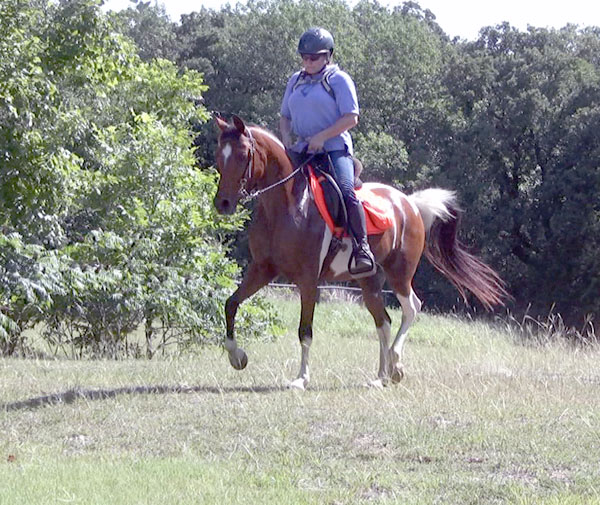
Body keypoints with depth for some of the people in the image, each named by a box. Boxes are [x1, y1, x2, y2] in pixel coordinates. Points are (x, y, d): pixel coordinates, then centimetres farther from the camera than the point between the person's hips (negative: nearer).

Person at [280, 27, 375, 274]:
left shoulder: (338, 80, -1)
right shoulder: (295, 81, 18)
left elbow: (351, 118, -8)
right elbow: (285, 117, 24)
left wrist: (322, 136, -17)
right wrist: (286, 138, 3)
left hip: (334, 148, -6)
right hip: (301, 150, 6)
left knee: (345, 191, -26)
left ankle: (362, 247, -26)